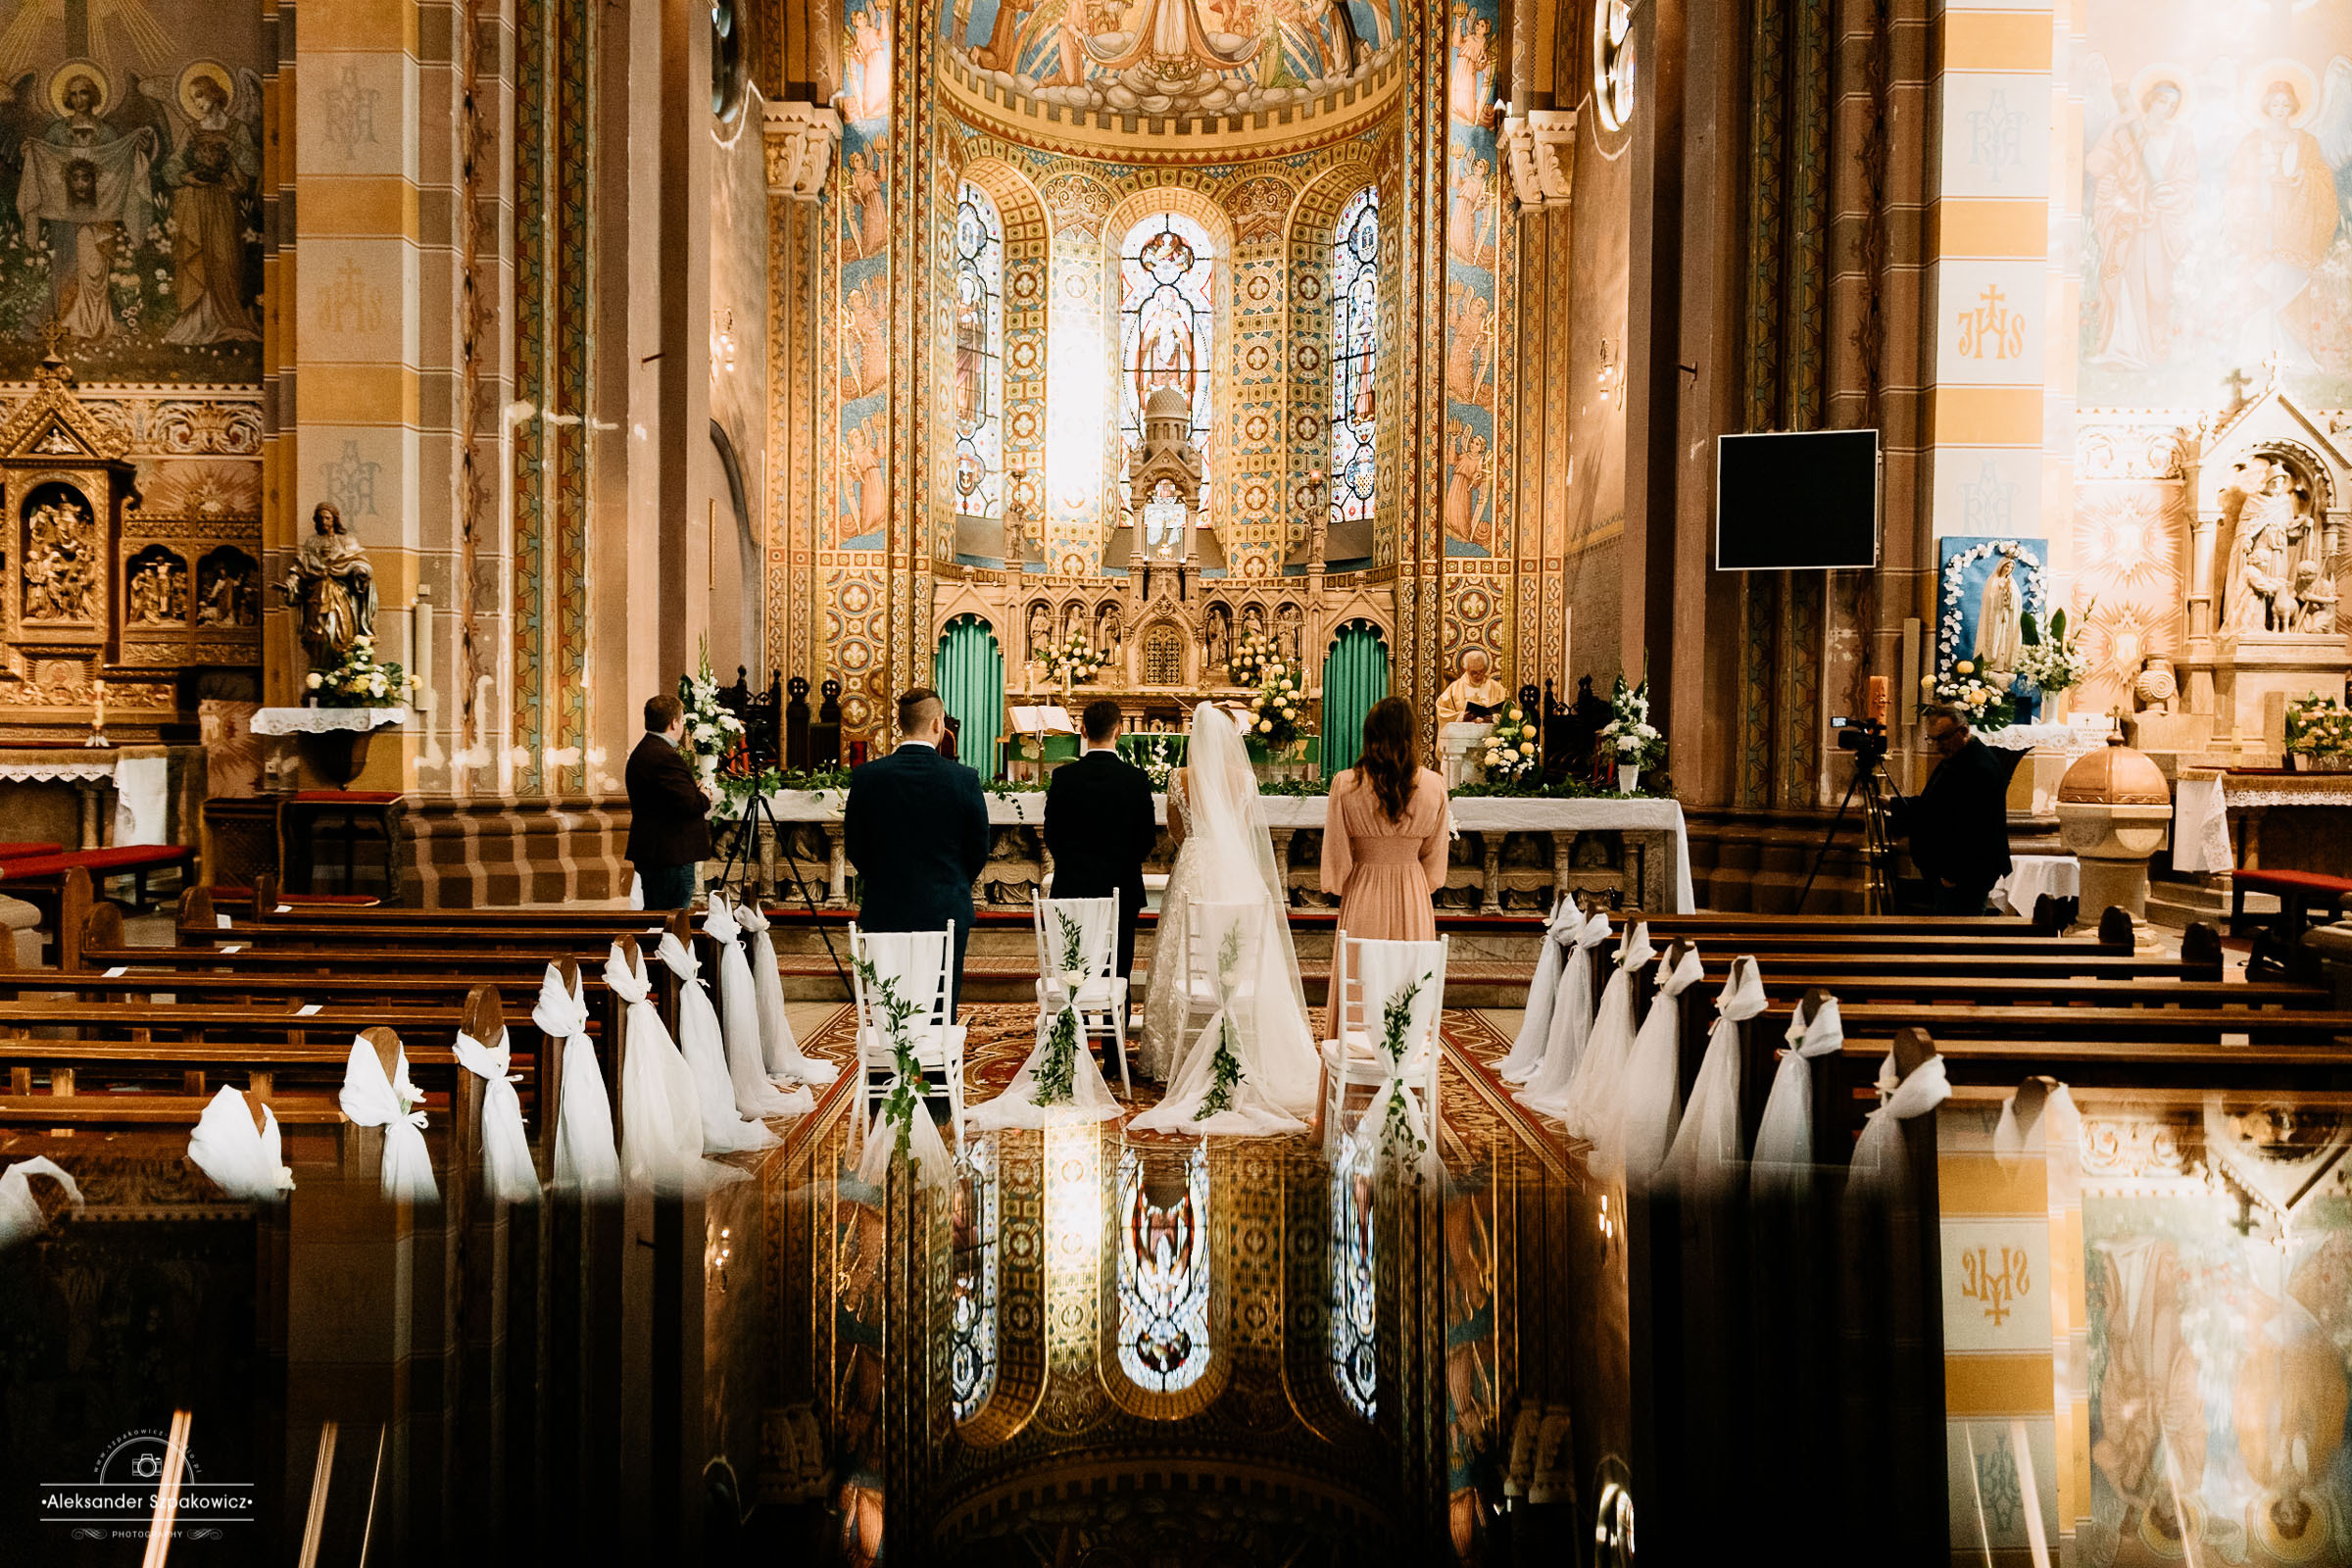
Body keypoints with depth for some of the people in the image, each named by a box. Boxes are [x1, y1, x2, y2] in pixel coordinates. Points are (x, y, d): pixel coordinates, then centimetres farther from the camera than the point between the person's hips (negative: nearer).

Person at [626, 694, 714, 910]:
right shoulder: (665, 757, -19)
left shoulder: (641, 752, 15)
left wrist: (696, 794, 9)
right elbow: (689, 804, -24)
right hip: (671, 856, -11)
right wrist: (705, 797, -4)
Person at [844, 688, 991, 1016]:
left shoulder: (866, 777, -6)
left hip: (884, 912, 1)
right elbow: (979, 850, 0)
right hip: (947, 914, -1)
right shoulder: (963, 779, -9)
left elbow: (854, 848, 3)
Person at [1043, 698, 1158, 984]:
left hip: (1072, 887, 0)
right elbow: (1147, 839, -1)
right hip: (1122, 890, 0)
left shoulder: (1064, 777, -7)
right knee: (1118, 974, 5)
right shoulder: (1136, 778, -7)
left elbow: (1052, 837, -1)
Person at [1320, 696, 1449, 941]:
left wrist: (1337, 886, 14)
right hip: (1412, 896, 1)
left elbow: (1337, 854, -3)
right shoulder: (1434, 785, -6)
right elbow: (1434, 853, 5)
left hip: (1364, 893, -1)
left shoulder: (1346, 784, -10)